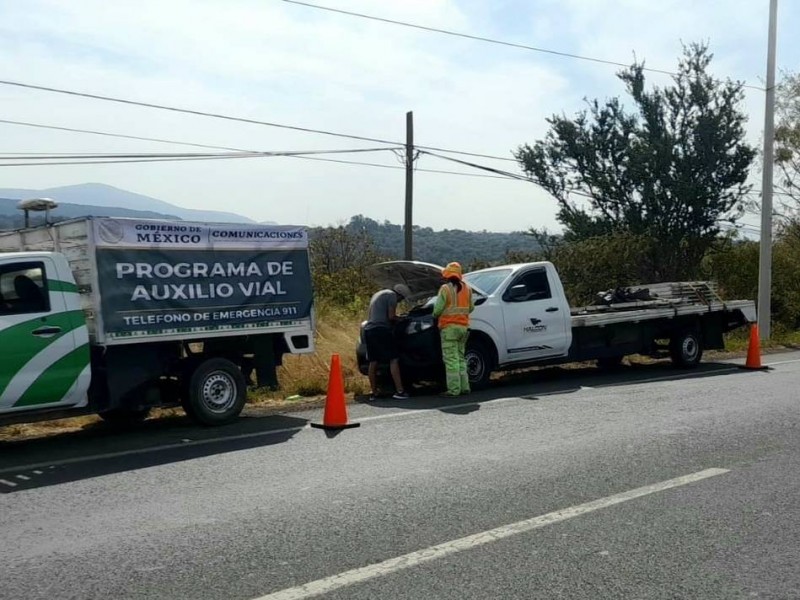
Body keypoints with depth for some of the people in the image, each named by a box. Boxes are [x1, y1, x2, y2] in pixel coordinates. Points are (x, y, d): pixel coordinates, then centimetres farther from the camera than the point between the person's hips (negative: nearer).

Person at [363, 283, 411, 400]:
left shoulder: (377, 294, 26)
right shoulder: (392, 295, -1)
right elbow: (391, 316, -10)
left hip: (368, 329, 9)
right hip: (381, 329, -9)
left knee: (373, 362, 8)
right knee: (394, 359, -8)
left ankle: (374, 393, 9)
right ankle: (399, 391, -14)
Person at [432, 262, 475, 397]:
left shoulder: (445, 289, -9)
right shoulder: (467, 288, 10)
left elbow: (438, 309, -10)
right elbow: (471, 308, 15)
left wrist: (435, 314, 12)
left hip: (449, 327, -6)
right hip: (463, 326, 7)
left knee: (451, 359, -6)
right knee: (461, 358, 15)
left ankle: (454, 389, -9)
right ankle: (464, 387, 14)